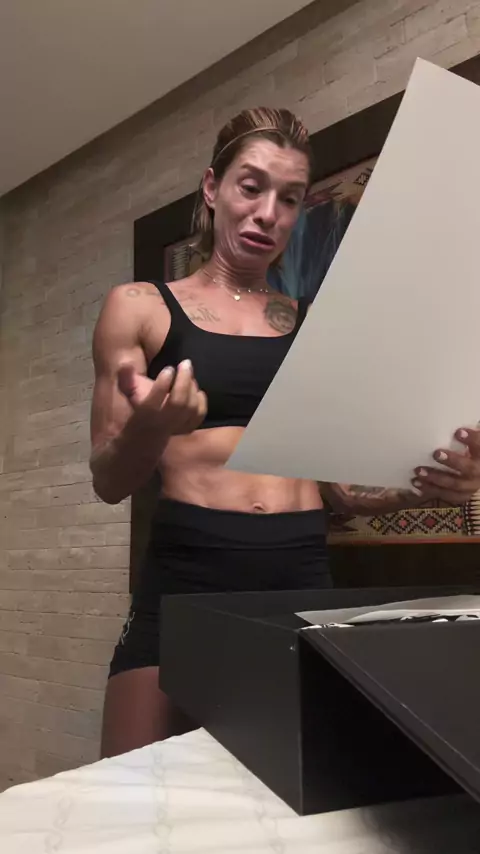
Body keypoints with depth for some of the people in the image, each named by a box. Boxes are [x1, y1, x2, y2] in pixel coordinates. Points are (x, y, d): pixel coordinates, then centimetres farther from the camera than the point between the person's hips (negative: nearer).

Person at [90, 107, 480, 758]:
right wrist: (148, 427, -21)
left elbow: (341, 484, 14)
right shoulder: (141, 308, 5)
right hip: (188, 576, -2)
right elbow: (109, 482, 1)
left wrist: (426, 483, -6)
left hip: (304, 576, 3)